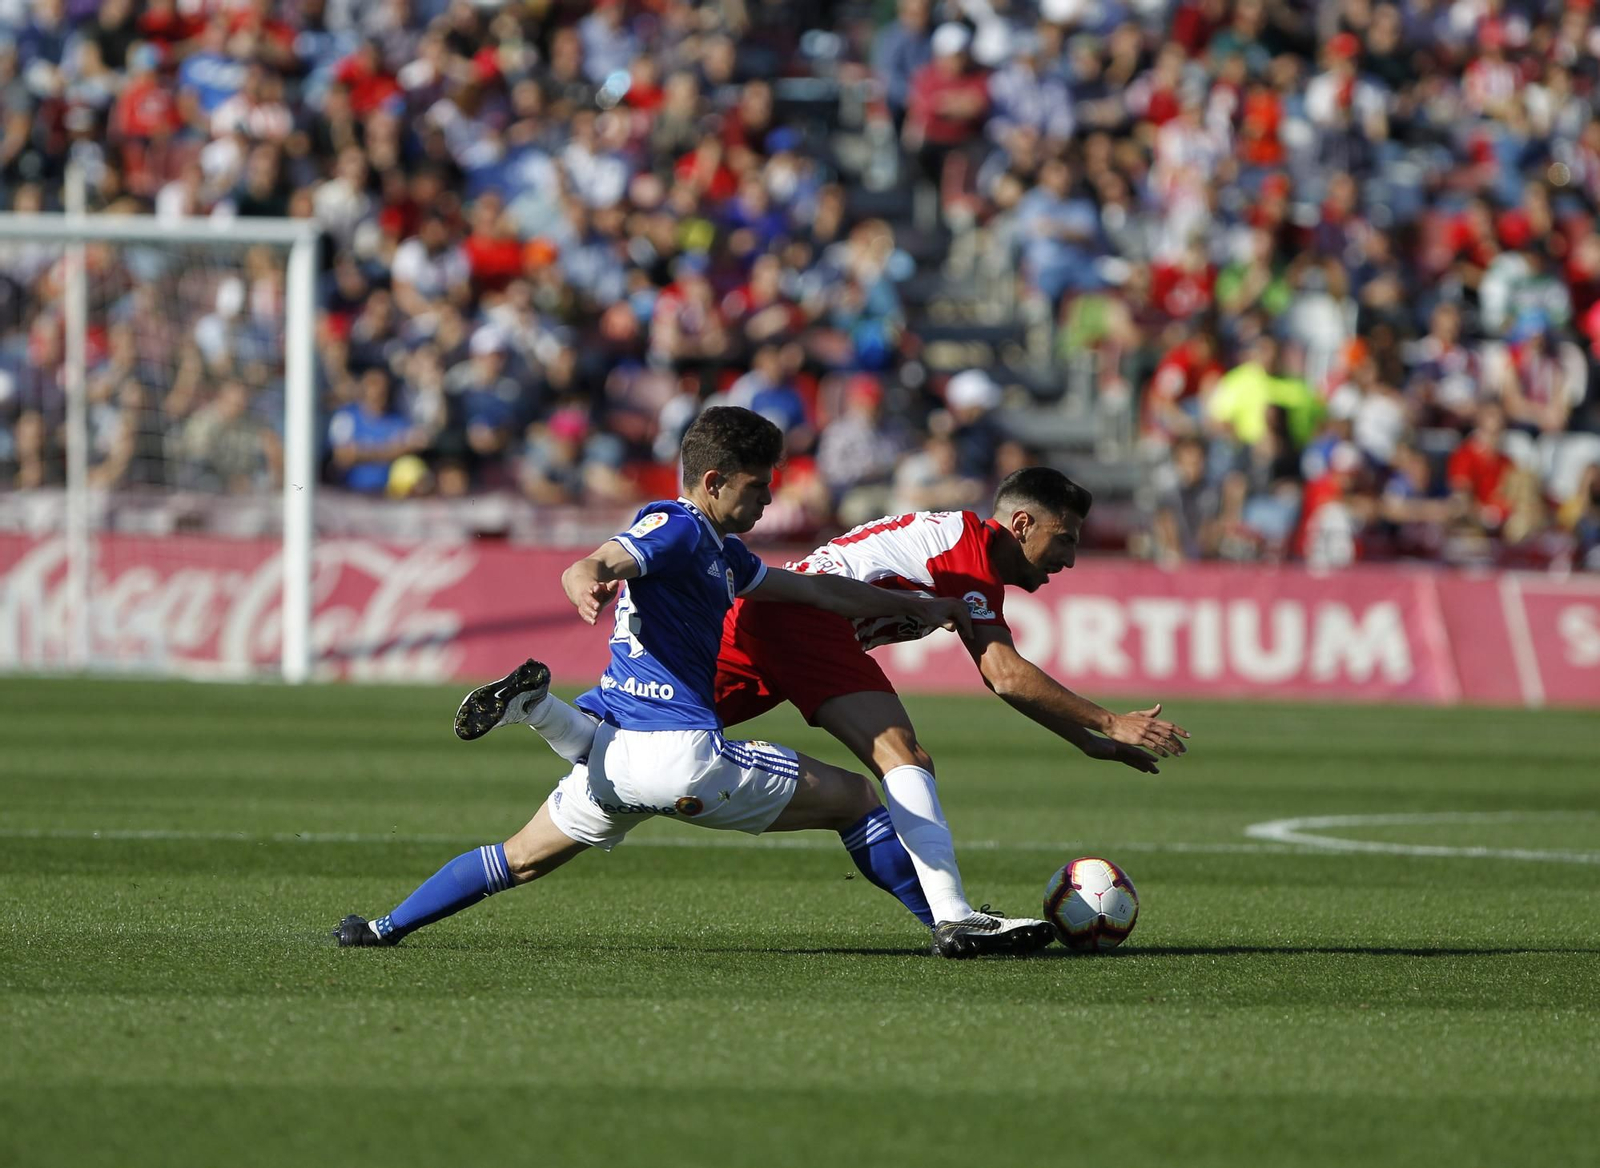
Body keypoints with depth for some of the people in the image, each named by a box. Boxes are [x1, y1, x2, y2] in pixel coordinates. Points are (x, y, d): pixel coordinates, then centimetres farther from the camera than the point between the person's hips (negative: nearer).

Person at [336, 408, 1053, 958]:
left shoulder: (720, 551, 22)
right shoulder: (678, 528, -8)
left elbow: (816, 590, 30)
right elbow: (594, 564, -24)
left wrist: (918, 608, 33)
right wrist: (587, 580, -49)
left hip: (615, 750, 10)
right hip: (678, 754, -10)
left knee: (522, 860, 18)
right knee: (853, 798, 1)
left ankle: (387, 928, 11)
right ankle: (954, 924, 1)